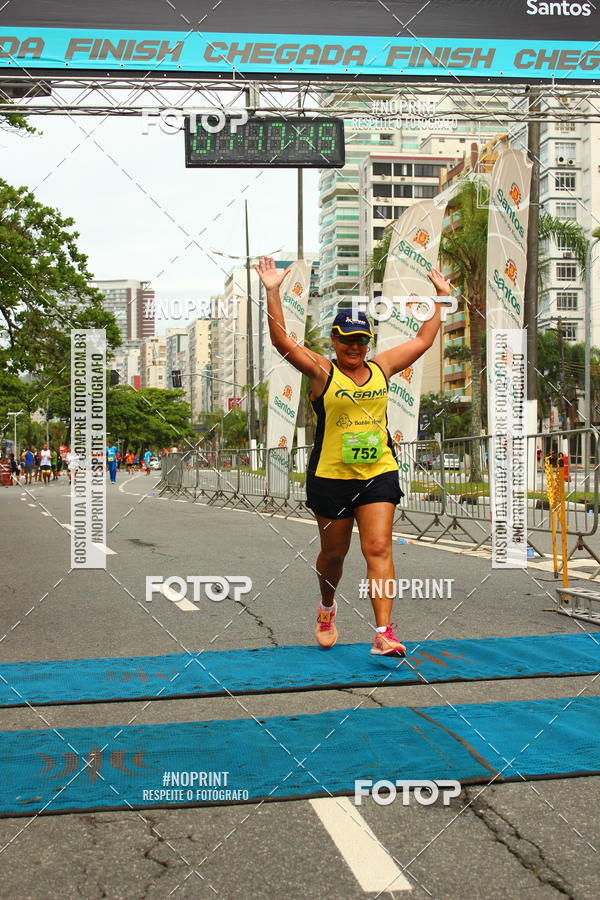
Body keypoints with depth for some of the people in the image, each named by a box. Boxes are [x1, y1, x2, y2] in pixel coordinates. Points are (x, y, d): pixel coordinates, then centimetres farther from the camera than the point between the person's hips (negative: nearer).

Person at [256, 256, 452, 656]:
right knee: (334, 552, 12)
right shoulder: (322, 371, -2)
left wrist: (442, 297, 24)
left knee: (379, 548, -8)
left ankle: (383, 632, -11)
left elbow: (423, 340, 21)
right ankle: (327, 608, 41)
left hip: (379, 473, 2)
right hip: (331, 476, -2)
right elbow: (281, 340, -11)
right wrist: (273, 292, -17)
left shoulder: (381, 368, 9)